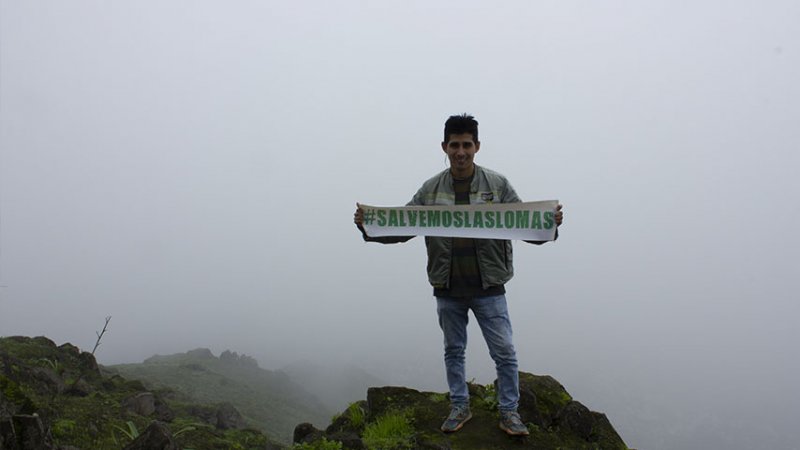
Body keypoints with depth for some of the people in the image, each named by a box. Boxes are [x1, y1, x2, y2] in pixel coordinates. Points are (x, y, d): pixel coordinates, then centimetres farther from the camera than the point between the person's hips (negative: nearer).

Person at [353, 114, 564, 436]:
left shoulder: (497, 185, -3)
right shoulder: (431, 189, 1)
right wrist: (369, 226, -14)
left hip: (488, 288, -2)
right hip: (448, 290, 2)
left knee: (504, 352, 2)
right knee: (453, 351, 15)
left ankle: (509, 412, 20)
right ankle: (459, 407, 32)